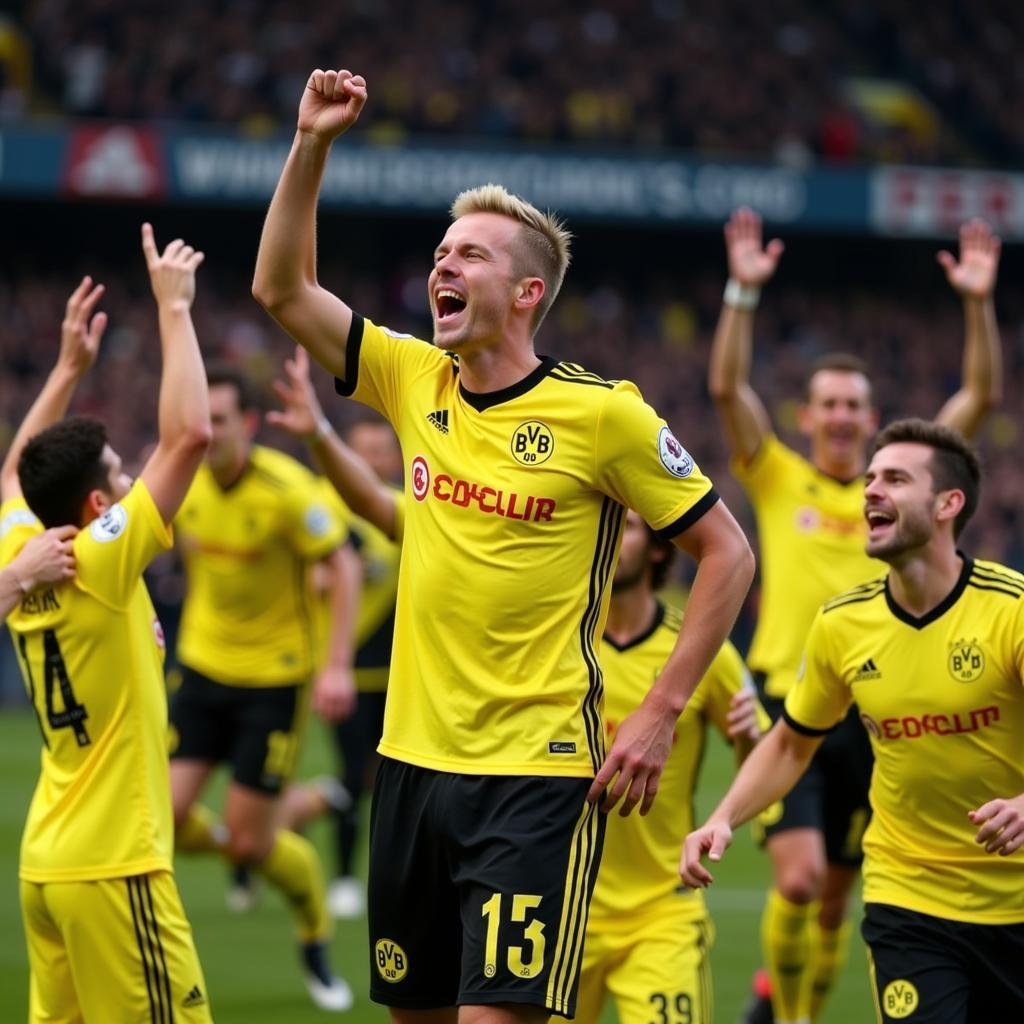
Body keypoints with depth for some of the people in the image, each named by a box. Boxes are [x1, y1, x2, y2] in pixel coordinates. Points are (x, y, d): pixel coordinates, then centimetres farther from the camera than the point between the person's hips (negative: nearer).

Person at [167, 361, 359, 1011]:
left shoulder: (286, 487, -20)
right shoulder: (188, 483, -4)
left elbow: (341, 565, -15)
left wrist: (338, 666, -21)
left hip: (275, 676, -5)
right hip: (203, 665, 5)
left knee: (251, 845, -4)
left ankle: (317, 939, 26)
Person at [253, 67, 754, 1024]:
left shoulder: (600, 412, -8)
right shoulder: (413, 380, 7)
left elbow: (727, 551, -4)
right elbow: (282, 288, 10)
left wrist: (659, 712, -9)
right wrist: (311, 145, -1)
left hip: (539, 775, -6)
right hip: (412, 761, 6)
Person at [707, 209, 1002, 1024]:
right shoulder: (779, 482, 4)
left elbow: (982, 397, 6)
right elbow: (727, 386, -7)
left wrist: (979, 304, -5)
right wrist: (744, 292, -17)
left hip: (873, 715, 3)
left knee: (836, 894, 9)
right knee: (798, 875, -17)